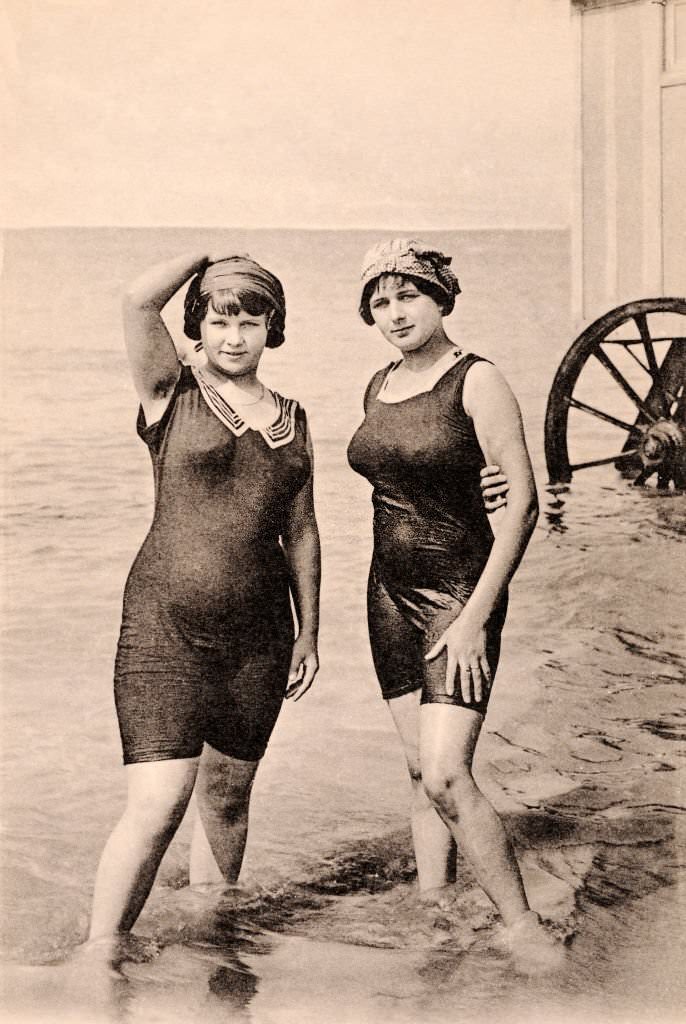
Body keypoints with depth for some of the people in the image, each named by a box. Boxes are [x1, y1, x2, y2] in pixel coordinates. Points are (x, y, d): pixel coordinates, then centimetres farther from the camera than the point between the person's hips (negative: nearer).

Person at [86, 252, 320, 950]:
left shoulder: (291, 419, 13)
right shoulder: (172, 394, 0)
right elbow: (139, 299, -17)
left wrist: (308, 632, 15)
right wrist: (208, 256, 0)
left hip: (258, 634, 5)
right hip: (166, 627, -5)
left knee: (228, 792, 16)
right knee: (159, 803, -14)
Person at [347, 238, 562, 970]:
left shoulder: (478, 382, -11)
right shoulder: (378, 388, 10)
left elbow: (522, 504, -15)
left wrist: (476, 616, -18)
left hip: (461, 593, -7)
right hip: (390, 594, 7)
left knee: (446, 777, -14)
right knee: (421, 771, 10)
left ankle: (524, 929, -1)